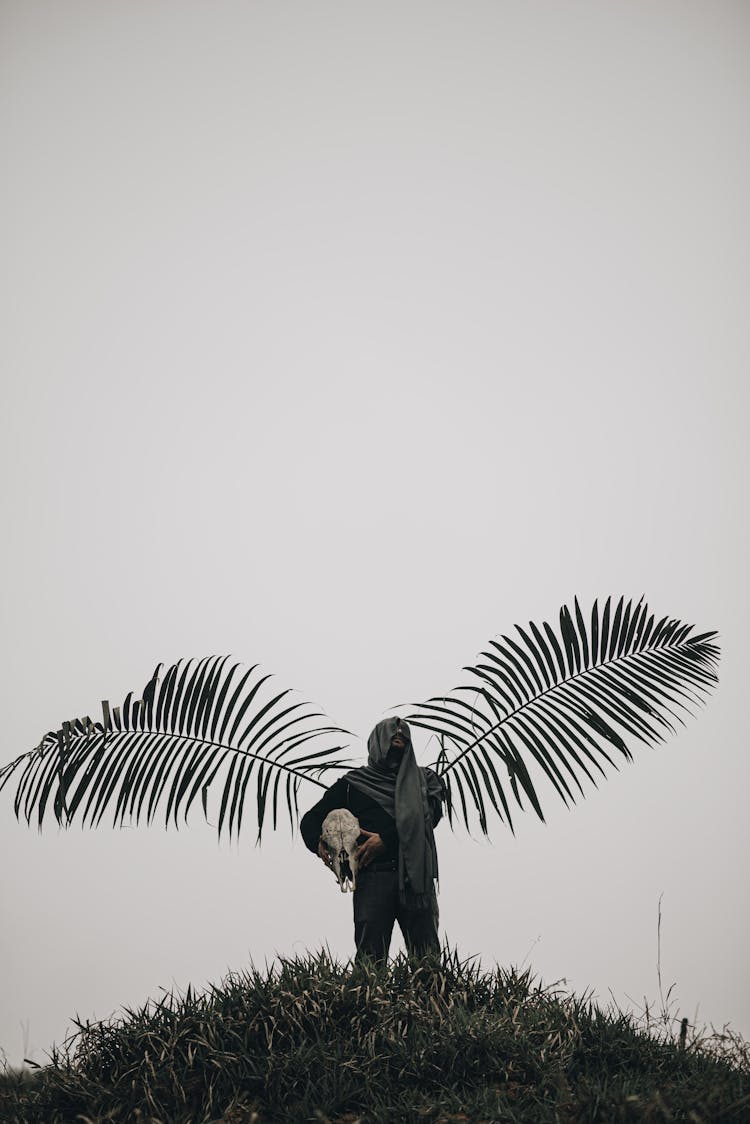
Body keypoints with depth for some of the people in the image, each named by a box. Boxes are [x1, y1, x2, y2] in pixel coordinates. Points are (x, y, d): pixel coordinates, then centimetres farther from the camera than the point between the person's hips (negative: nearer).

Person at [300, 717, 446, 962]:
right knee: (370, 955, -11)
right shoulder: (353, 782, 21)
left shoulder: (422, 779, 21)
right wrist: (319, 845, -3)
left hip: (415, 873, 1)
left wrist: (386, 839, -11)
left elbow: (431, 813, 1)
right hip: (373, 874, 0)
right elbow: (311, 820, 21)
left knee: (428, 955, -9)